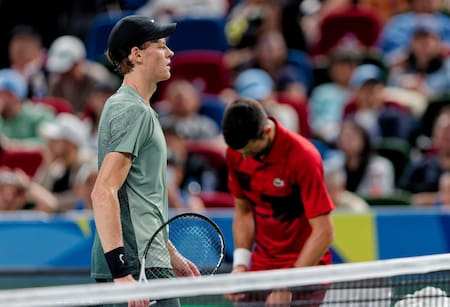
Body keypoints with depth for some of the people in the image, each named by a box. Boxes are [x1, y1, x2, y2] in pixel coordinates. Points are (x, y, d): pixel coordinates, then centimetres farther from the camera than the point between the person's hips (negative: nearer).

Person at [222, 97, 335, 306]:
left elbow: (323, 233, -21)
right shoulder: (236, 153, -3)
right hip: (260, 269, 6)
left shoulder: (301, 156, -21)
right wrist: (240, 263, -5)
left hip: (304, 265, -6)